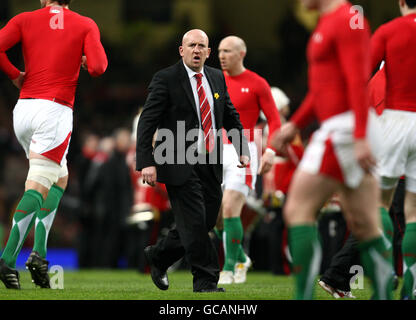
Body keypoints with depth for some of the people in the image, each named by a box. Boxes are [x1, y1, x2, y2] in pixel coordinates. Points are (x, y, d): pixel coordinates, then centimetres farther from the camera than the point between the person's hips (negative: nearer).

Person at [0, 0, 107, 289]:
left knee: (60, 179, 18)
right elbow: (98, 67, -10)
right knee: (37, 187, -7)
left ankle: (39, 252, 6)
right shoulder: (86, 25, 2)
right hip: (55, 110, -4)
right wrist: (85, 60, 13)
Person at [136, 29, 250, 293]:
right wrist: (147, 162, -18)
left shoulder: (217, 78, 12)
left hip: (211, 165, 6)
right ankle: (206, 281, 1)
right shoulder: (165, 79, -6)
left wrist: (243, 150, 9)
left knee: (206, 223, 8)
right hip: (180, 164, -6)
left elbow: (231, 117, 21)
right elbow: (147, 122, -10)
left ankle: (158, 256, 29)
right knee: (194, 222, -8)